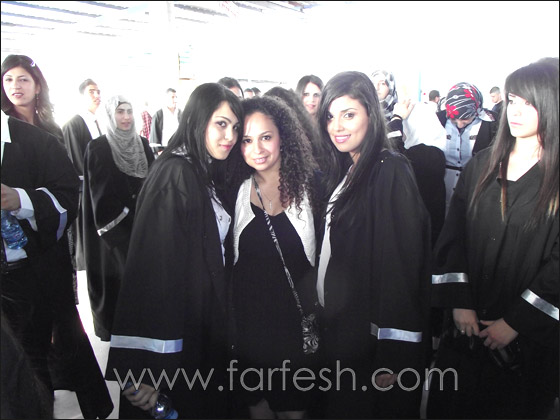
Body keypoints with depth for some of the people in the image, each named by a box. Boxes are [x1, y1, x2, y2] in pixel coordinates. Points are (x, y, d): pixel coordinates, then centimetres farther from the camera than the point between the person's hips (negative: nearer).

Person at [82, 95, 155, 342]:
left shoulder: (143, 145, 8)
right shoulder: (97, 148, -4)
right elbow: (95, 192, -6)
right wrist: (112, 224, -10)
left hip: (142, 221, 4)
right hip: (112, 226, -3)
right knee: (115, 276, 3)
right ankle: (114, 326, 18)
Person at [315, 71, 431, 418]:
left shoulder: (391, 172, -18)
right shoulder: (346, 173, 9)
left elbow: (401, 263, -22)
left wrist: (392, 356, -21)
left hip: (373, 337, -8)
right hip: (342, 332, 8)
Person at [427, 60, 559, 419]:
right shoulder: (481, 166, 3)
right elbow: (452, 237, 1)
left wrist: (516, 322, -12)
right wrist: (459, 303, -7)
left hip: (529, 334, -3)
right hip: (467, 323, 3)